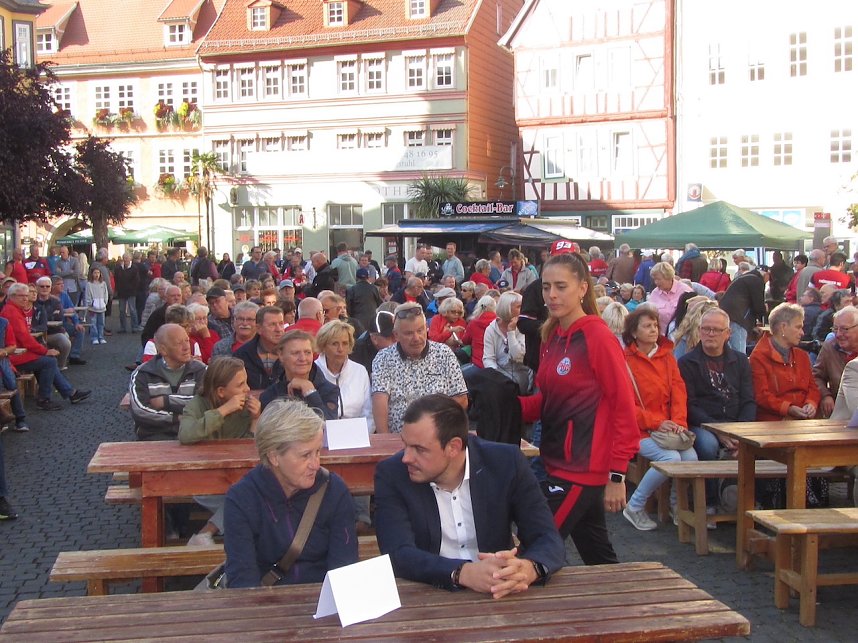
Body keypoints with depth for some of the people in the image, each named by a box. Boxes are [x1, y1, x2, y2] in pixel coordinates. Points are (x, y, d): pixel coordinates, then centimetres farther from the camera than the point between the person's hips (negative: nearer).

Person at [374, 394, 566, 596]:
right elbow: (398, 554, -17)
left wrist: (529, 568, -30)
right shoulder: (392, 474, -8)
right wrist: (464, 573, -32)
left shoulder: (506, 462, -7)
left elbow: (549, 540, -8)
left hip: (499, 598, 1)